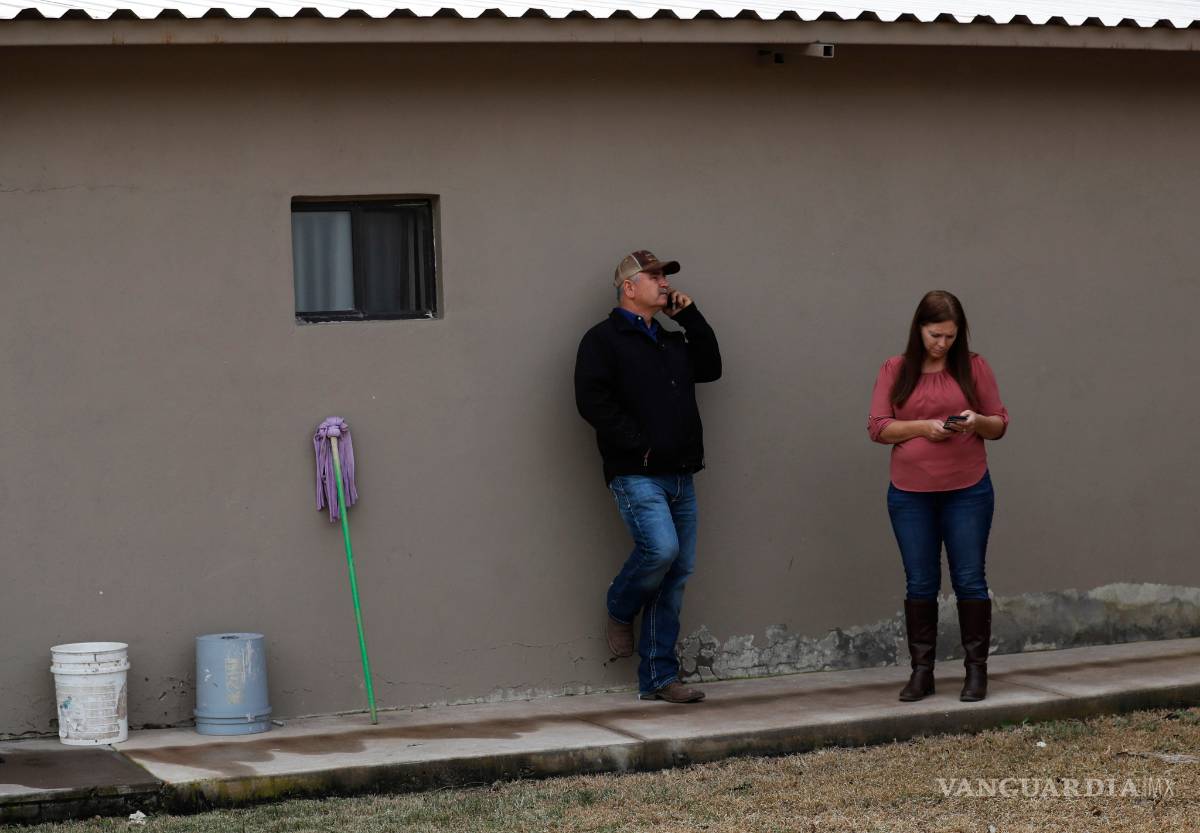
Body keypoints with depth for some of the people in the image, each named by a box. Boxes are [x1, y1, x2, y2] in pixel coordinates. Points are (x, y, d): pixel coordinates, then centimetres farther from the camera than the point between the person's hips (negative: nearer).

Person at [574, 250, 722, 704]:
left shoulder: (671, 341, 23)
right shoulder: (603, 339, -2)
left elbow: (710, 368, 21)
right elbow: (593, 401, -12)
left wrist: (690, 317, 14)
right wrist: (639, 444, -16)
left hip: (679, 476, 7)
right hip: (637, 476, -7)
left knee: (677, 572, 4)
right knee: (661, 548, -25)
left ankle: (658, 679, 9)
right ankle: (620, 611, 7)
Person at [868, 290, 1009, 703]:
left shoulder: (973, 367, 4)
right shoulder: (895, 370, 5)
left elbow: (1000, 424, 8)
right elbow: (878, 427, 0)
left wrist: (977, 422, -14)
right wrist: (922, 426, -15)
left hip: (967, 491, -1)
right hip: (910, 494, 1)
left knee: (970, 580, 0)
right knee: (919, 584, 5)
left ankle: (976, 670, 9)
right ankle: (921, 672, 11)